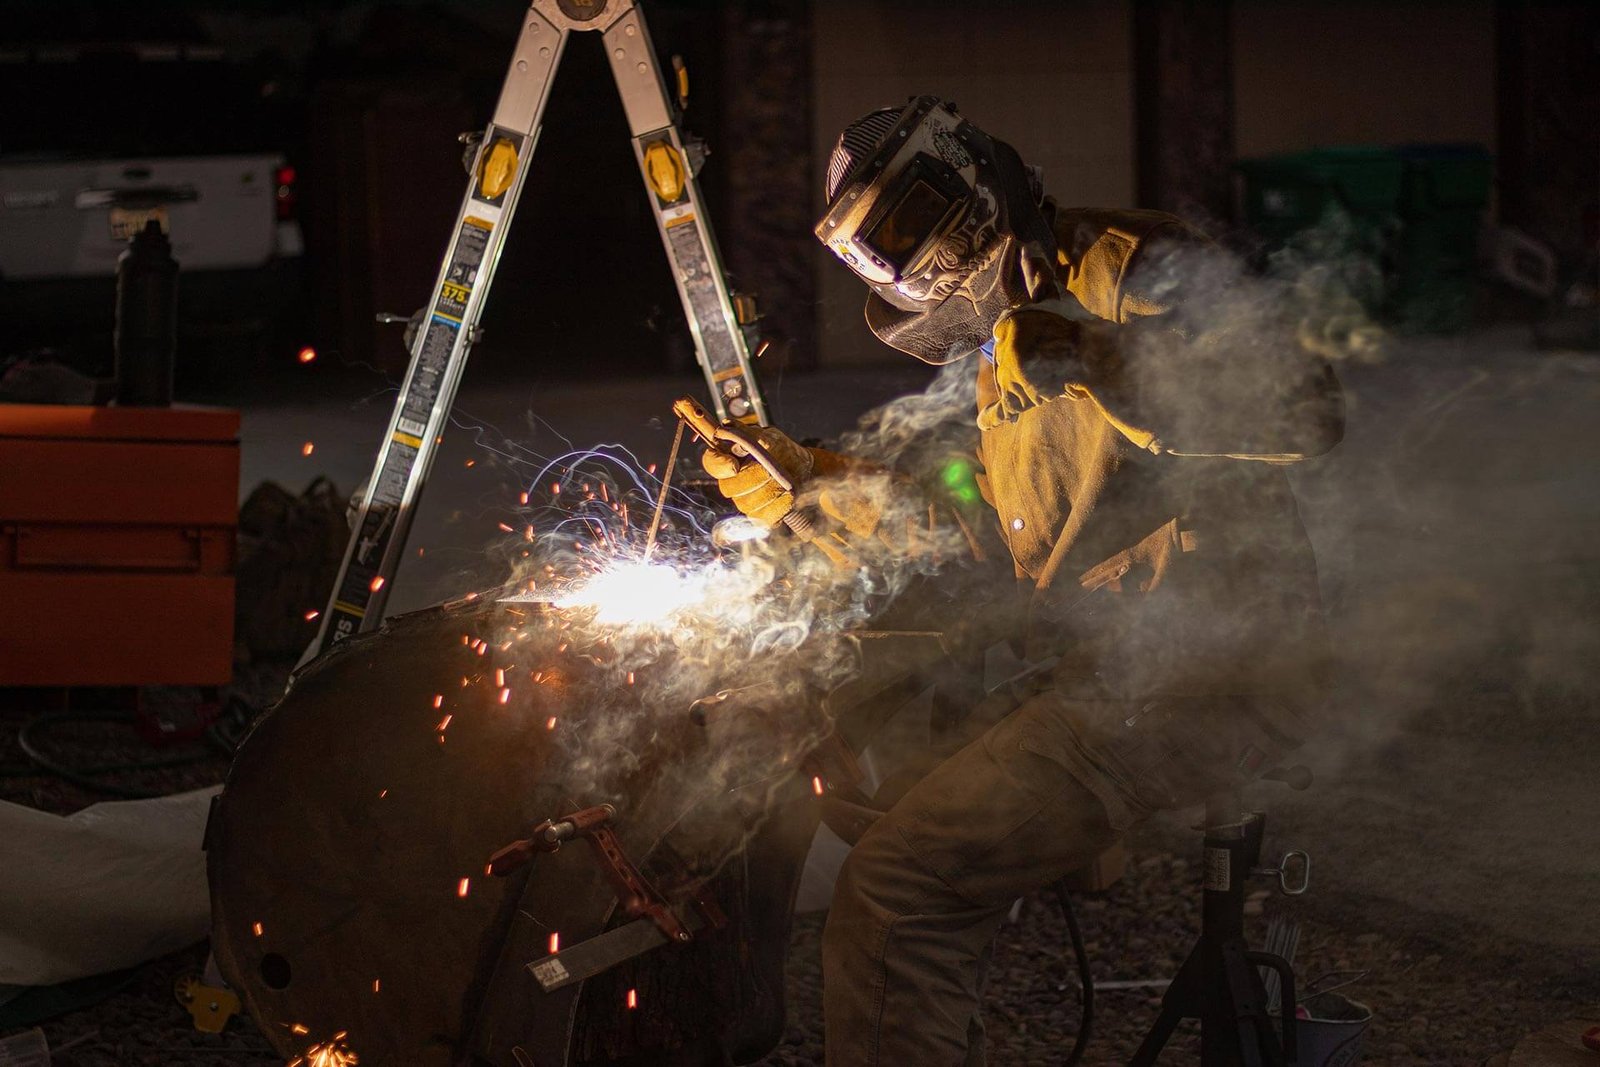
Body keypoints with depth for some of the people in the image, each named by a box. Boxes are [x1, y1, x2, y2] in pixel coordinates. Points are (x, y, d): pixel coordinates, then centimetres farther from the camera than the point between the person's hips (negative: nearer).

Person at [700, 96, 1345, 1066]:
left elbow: (1308, 414, -22)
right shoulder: (1006, 347, 22)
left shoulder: (1131, 271, -9)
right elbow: (981, 533, 26)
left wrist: (1101, 375, -25)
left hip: (1208, 679, -10)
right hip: (1108, 675, 10)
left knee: (895, 888, -21)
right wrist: (809, 487, 17)